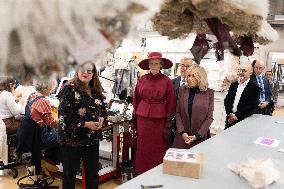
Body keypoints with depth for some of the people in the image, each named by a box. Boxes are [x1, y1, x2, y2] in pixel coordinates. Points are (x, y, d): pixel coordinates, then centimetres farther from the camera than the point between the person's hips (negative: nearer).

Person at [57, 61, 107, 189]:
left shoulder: (96, 90, 7)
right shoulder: (70, 89, -12)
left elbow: (103, 108, 19)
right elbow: (64, 116, -18)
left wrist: (101, 118, -4)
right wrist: (85, 124, -20)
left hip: (92, 138, 6)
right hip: (72, 139, -6)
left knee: (93, 173, 16)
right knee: (70, 173, 9)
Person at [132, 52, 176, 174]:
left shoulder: (167, 81, -5)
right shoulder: (142, 80, 3)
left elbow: (170, 104, -3)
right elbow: (136, 100, 10)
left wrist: (168, 125, -5)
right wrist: (134, 120, 10)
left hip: (159, 120, -3)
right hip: (143, 118, 3)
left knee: (158, 150, 5)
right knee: (143, 149, 10)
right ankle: (141, 174, 25)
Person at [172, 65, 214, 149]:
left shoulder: (209, 93, -2)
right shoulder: (183, 90, 4)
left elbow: (209, 117, -3)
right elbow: (177, 113, 2)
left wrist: (198, 135, -11)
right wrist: (182, 132, -9)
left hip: (201, 136, -1)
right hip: (182, 135, 2)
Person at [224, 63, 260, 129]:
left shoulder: (254, 87, -5)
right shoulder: (233, 85, 11)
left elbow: (251, 106, -12)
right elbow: (226, 100, 8)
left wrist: (236, 116, -15)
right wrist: (230, 114, -8)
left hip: (243, 121, -4)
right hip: (230, 119, 5)